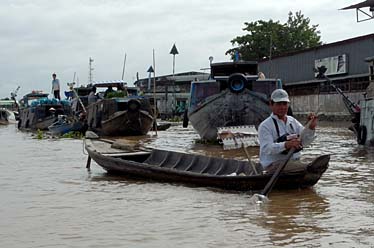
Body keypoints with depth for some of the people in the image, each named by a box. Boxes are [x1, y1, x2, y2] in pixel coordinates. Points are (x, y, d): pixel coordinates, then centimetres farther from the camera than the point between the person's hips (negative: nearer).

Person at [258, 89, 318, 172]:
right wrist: (286, 145, -36)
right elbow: (266, 148, -19)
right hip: (275, 165, -8)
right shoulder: (265, 125, -6)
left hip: (294, 162, 8)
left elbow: (306, 139, 7)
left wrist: (311, 127, -14)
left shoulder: (292, 121, 15)